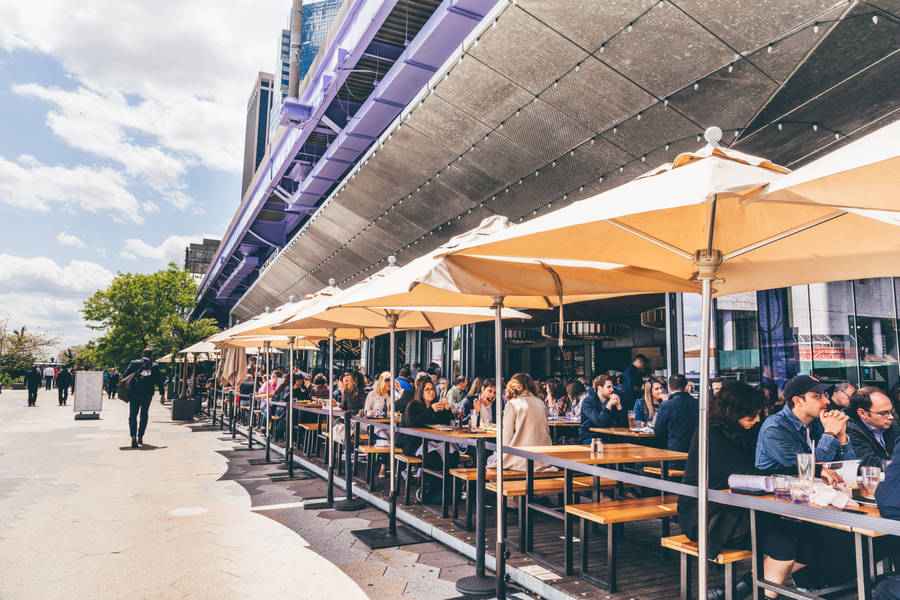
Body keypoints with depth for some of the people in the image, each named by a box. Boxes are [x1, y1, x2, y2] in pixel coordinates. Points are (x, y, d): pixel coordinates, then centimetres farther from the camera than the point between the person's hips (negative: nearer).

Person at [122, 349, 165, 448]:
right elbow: (159, 380, 2)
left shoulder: (134, 363, 2)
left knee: (132, 415, 4)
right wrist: (162, 393, 5)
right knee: (144, 415, 14)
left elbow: (124, 376, 0)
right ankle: (140, 437, 16)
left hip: (134, 393, -1)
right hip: (148, 394, 1)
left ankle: (133, 437, -14)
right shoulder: (154, 366, 3)